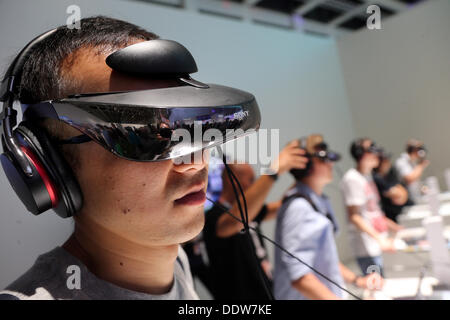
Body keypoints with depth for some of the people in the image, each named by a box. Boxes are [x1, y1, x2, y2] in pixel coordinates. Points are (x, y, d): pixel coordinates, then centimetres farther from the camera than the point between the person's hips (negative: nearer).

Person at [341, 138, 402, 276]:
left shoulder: (367, 177, 14)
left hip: (376, 244, 9)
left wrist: (395, 228, 20)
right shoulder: (352, 179, -15)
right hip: (366, 247, -9)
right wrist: (380, 239, -24)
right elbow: (354, 217, -19)